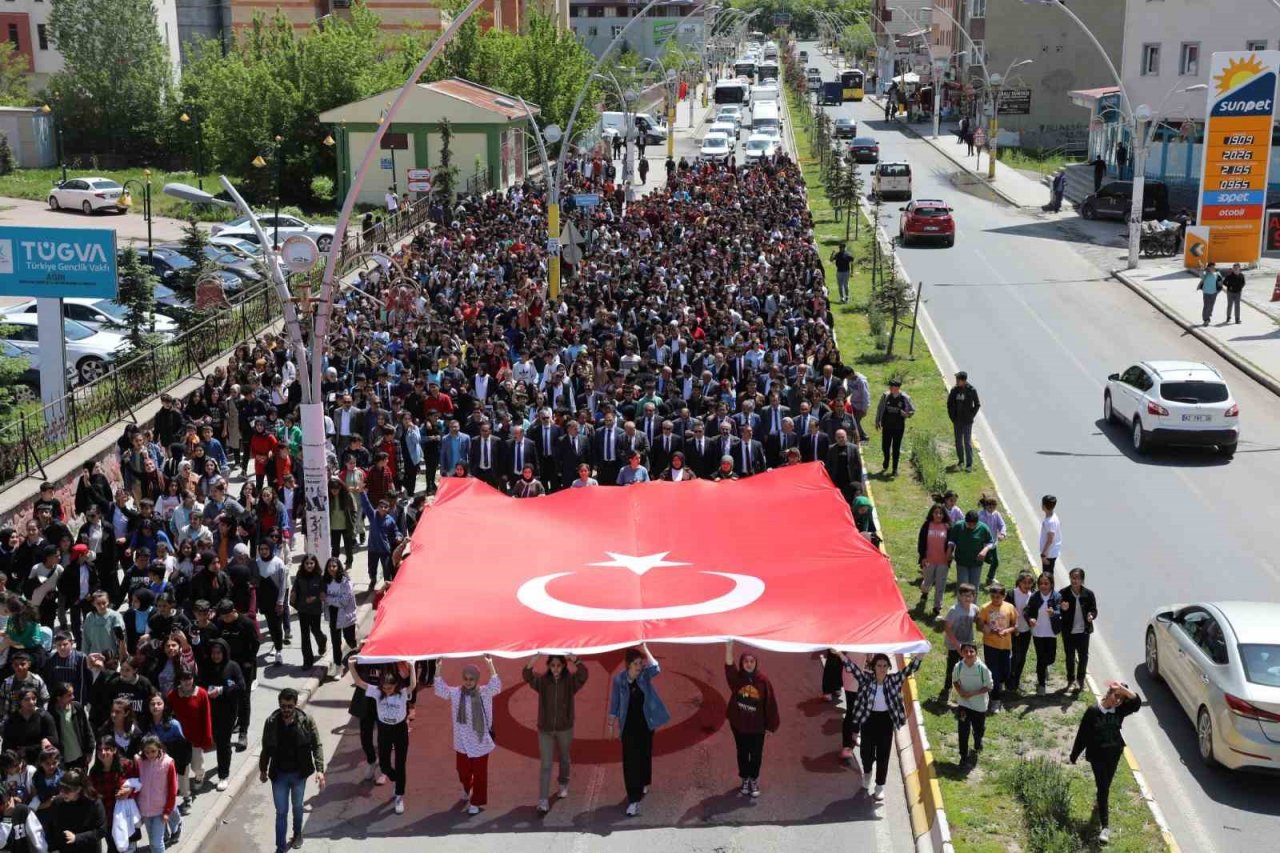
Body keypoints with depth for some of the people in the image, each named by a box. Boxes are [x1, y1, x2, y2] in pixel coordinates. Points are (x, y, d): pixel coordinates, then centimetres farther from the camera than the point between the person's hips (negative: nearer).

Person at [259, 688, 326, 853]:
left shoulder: (306, 721, -16)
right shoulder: (271, 722, -12)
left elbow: (317, 746, -13)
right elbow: (266, 748, 1)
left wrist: (319, 769, -22)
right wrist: (263, 769, 10)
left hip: (299, 774, 0)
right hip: (279, 775, 0)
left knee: (297, 807, 21)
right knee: (281, 811, 5)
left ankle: (297, 834, 47)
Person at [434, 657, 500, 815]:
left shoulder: (484, 692, -8)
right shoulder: (456, 693, -3)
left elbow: (496, 686, -24)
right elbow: (440, 689, -13)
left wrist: (490, 665, -33)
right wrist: (439, 668, -26)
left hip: (481, 741, -2)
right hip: (462, 742, 2)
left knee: (480, 773, 5)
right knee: (463, 771, 16)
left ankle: (476, 802, 22)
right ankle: (467, 788, 48)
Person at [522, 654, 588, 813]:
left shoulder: (570, 681, -11)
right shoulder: (542, 680, -9)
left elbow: (583, 675, -31)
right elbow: (527, 676, -27)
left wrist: (575, 659, -47)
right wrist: (534, 658, -44)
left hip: (565, 728, 1)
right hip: (545, 729, -1)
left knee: (564, 759, 22)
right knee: (545, 765, -3)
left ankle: (563, 785, 48)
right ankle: (543, 800, -2)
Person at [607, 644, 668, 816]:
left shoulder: (644, 675, -9)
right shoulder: (619, 679, -10)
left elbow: (656, 668, -32)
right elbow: (614, 703, -1)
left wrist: (644, 649, -36)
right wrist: (611, 724, 3)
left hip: (645, 722, 2)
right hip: (629, 724, -2)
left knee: (645, 755, 17)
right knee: (630, 760, -6)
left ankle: (643, 784, 43)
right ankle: (634, 799, -6)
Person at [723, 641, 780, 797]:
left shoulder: (762, 680, -12)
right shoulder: (737, 678, -11)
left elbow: (770, 703, -6)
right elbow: (729, 667, -31)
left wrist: (771, 724, -4)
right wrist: (729, 648, -47)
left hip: (757, 726, -1)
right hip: (739, 724, 1)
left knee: (756, 754, 11)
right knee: (742, 753, 16)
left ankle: (754, 780, 31)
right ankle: (745, 780, 33)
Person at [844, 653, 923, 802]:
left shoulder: (893, 680, -7)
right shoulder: (866, 678, -11)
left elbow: (909, 670, -16)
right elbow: (853, 668, -23)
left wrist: (919, 656, -32)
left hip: (886, 720, 1)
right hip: (868, 719, 0)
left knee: (883, 754, 5)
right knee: (867, 751, 12)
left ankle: (880, 787, 20)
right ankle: (867, 773, 46)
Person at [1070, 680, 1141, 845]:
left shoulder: (1120, 710, -9)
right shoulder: (1093, 711, -18)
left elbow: (1137, 703, -28)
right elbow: (1082, 734, -11)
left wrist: (1123, 689, -39)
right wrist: (1074, 756, -4)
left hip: (1114, 753, 3)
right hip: (1097, 754, -3)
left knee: (1106, 785, 20)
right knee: (1103, 788, -4)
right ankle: (1105, 826, -2)